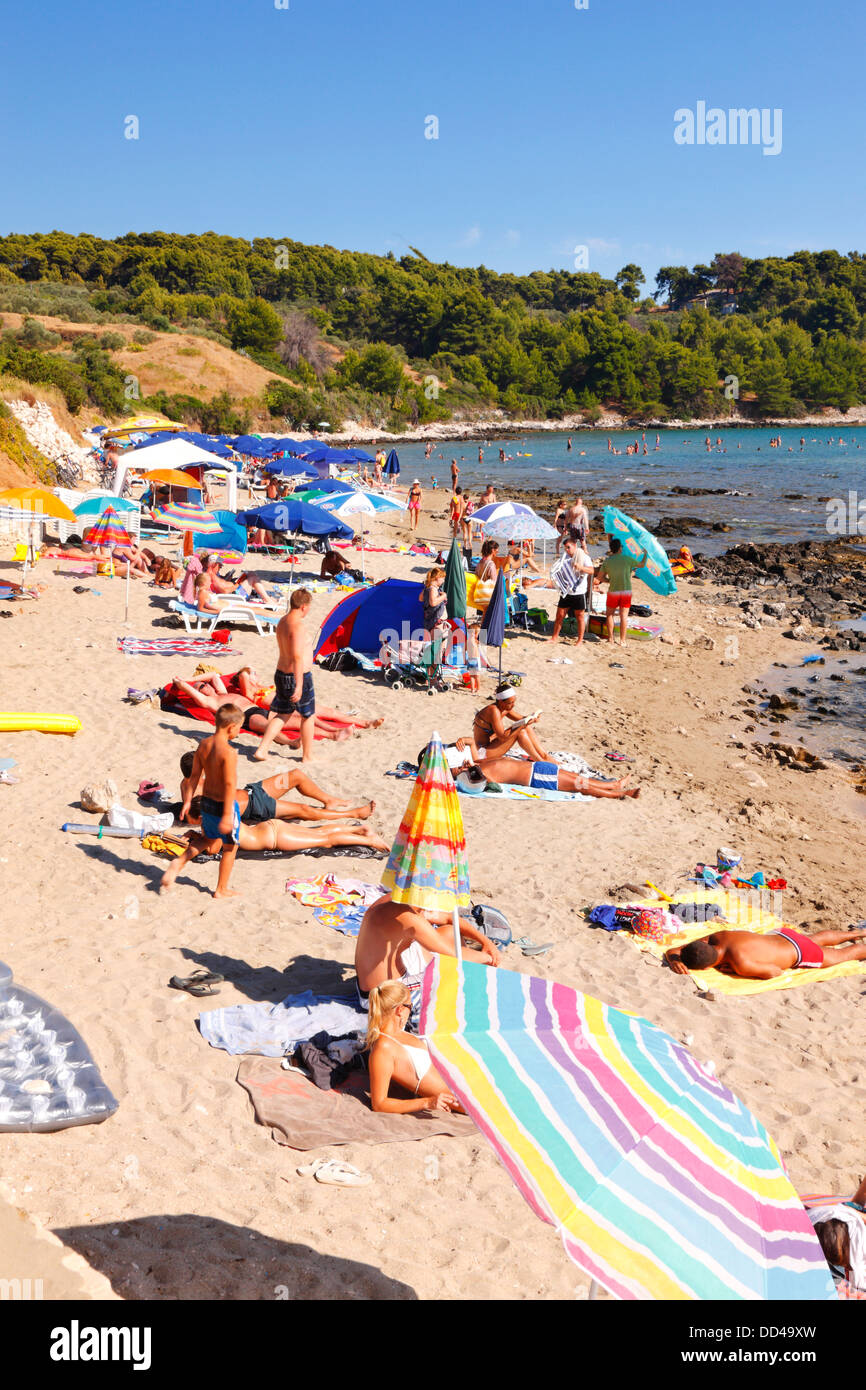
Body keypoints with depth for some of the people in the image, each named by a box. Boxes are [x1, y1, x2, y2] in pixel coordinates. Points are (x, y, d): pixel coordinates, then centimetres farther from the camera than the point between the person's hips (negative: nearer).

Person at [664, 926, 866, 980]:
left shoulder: (741, 964, -44)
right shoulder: (716, 937, -24)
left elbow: (776, 971, -29)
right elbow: (672, 951, -15)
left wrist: (735, 972, -31)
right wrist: (675, 961, -38)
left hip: (800, 953, -7)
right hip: (782, 934, 7)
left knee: (843, 955, 20)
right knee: (817, 939, 36)